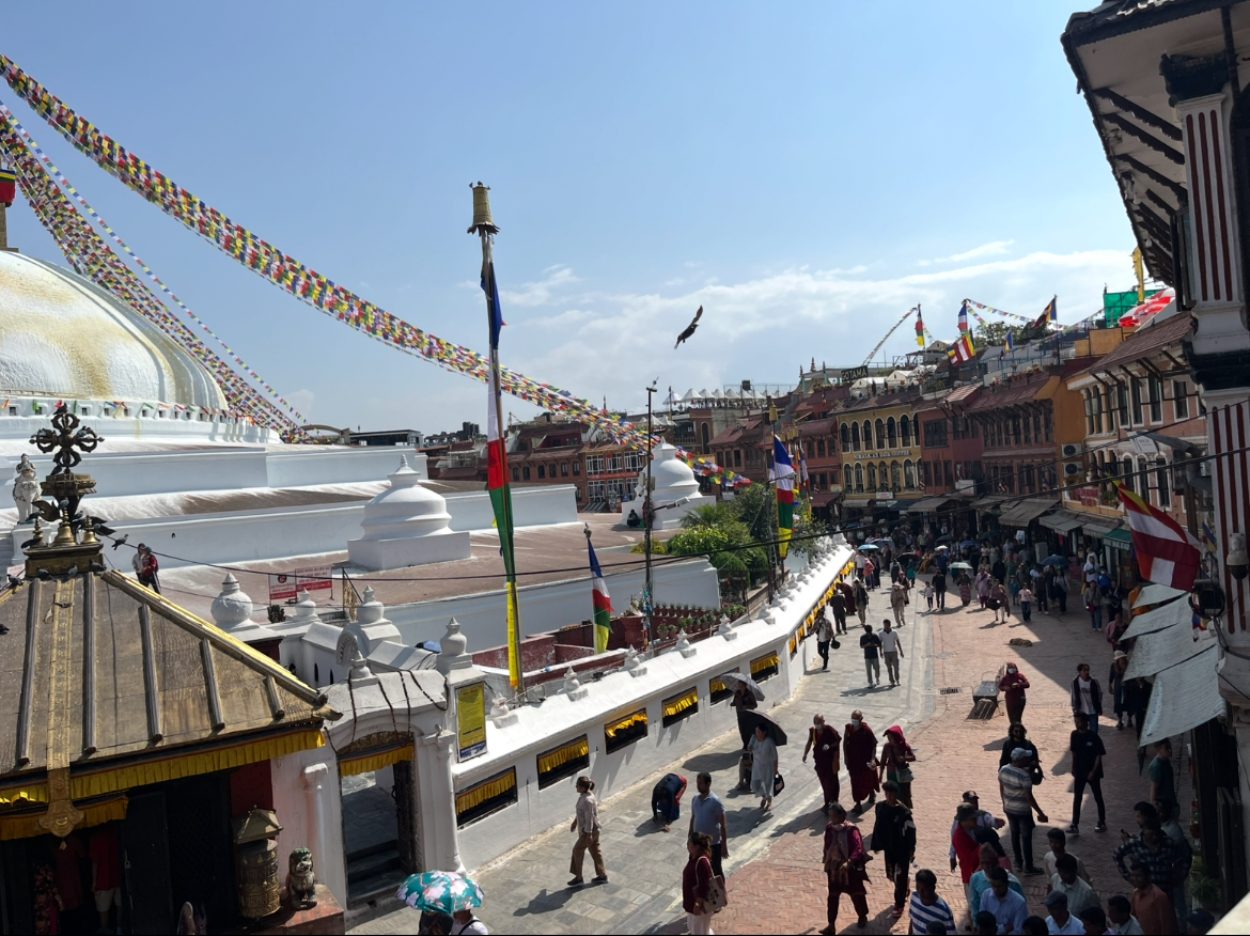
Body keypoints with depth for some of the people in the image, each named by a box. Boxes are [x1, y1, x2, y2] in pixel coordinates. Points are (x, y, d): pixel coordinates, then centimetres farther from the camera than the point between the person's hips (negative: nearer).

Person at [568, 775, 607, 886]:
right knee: (595, 851, 18)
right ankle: (602, 874, 29)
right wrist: (575, 822, 24)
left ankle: (578, 878, 15)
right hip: (584, 829, 9)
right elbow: (581, 812, 16)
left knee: (577, 850, 3)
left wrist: (588, 834, -22)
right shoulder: (583, 795, 2)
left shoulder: (587, 800, -29)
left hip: (589, 830, -9)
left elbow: (589, 818, -26)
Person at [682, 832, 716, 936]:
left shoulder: (702, 861, -30)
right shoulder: (693, 857, -1)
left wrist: (698, 903, -24)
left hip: (700, 902, -9)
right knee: (693, 926, 25)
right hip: (691, 899, 9)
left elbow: (704, 886, -28)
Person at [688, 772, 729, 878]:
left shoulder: (715, 801, -19)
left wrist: (724, 845, -14)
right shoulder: (695, 799, -1)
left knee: (716, 871, 9)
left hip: (713, 843, -5)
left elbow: (723, 825, -15)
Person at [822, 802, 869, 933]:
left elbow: (858, 849, -31)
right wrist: (827, 861, 14)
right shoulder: (829, 828, -6)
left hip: (850, 869, -4)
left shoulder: (851, 830, -23)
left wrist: (848, 862, -44)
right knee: (832, 896, 7)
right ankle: (831, 925, 16)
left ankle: (863, 916, 43)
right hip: (834, 868, 4)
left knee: (856, 893, 18)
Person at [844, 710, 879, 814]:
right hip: (853, 761, 3)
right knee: (855, 782, 4)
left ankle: (872, 793, 39)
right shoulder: (848, 729, -5)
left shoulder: (867, 730, -16)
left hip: (866, 761, -3)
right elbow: (845, 744, 5)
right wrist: (846, 758, 4)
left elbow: (873, 745, -11)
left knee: (867, 780, 10)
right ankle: (858, 803, 13)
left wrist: (872, 759, -19)